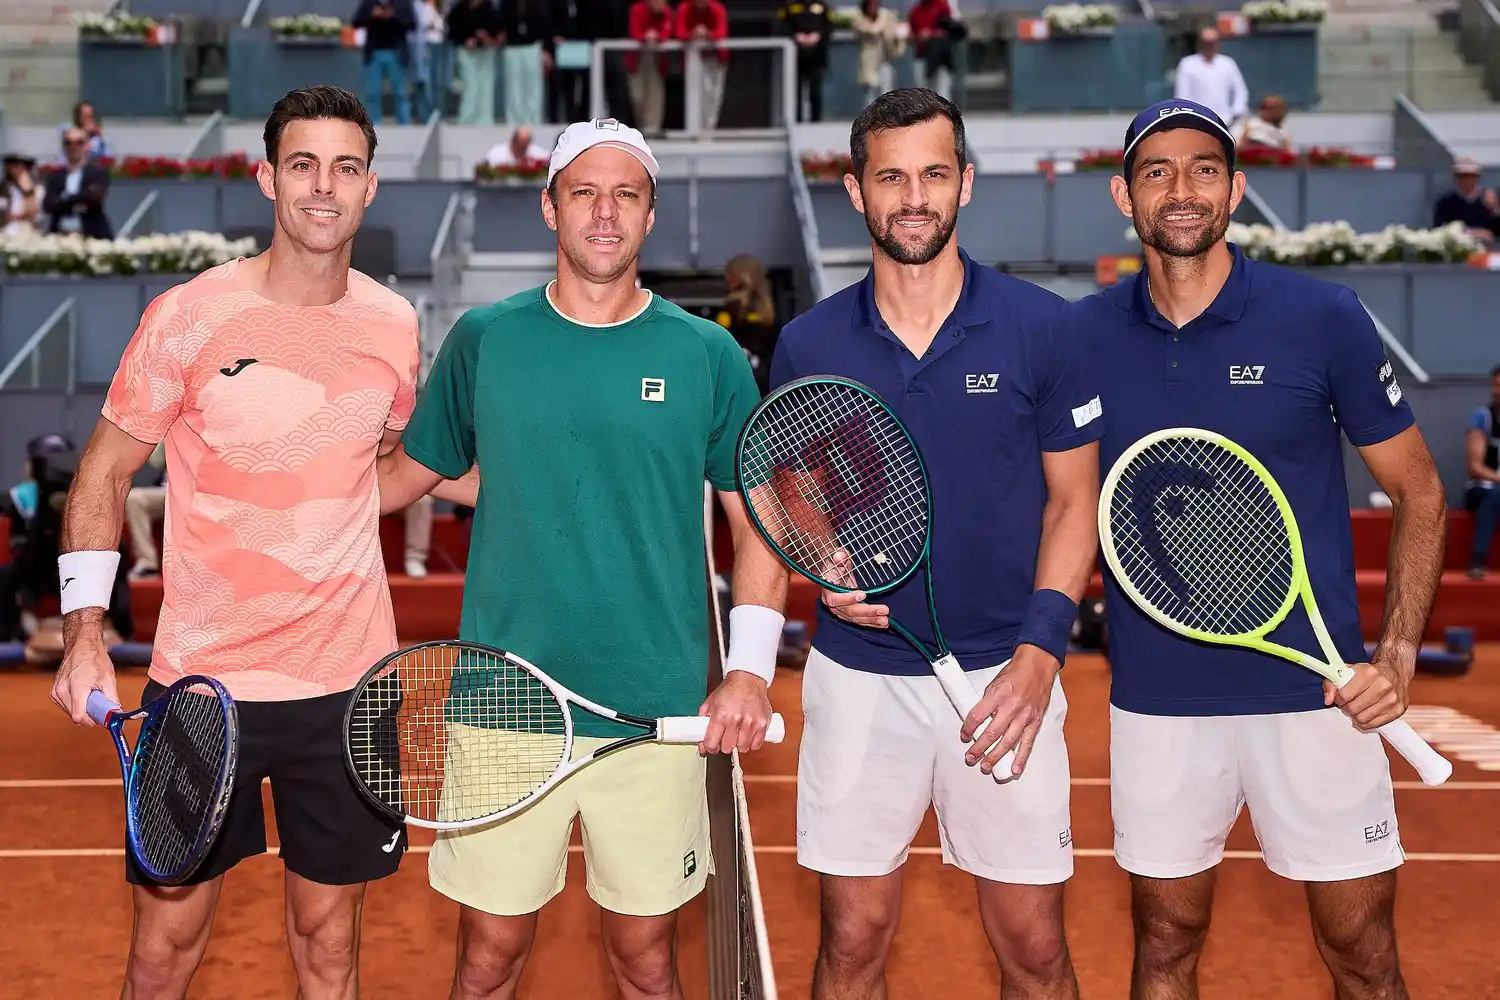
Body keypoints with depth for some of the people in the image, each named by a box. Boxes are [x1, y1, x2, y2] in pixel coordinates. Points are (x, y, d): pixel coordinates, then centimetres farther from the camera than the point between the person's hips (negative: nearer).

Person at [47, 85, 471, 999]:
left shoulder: (394, 325, 2)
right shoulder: (187, 317, -7)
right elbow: (103, 475, 0)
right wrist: (85, 633, -9)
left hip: (349, 683, 2)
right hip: (202, 682, -2)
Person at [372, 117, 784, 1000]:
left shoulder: (707, 355, 1)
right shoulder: (482, 341, 3)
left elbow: (760, 521, 5)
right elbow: (409, 471, 15)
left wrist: (751, 669, -5)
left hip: (658, 717, 0)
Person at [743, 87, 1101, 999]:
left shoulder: (1041, 327, -3)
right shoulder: (808, 345, 1)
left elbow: (1073, 500, 1)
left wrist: (1042, 647, -10)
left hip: (1005, 679, -1)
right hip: (859, 676, 1)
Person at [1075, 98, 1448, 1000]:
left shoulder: (1323, 318, -5)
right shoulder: (1087, 335, 1)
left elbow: (1419, 493, 1)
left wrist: (1398, 656, -10)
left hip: (1315, 691, -1)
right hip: (1156, 699, 2)